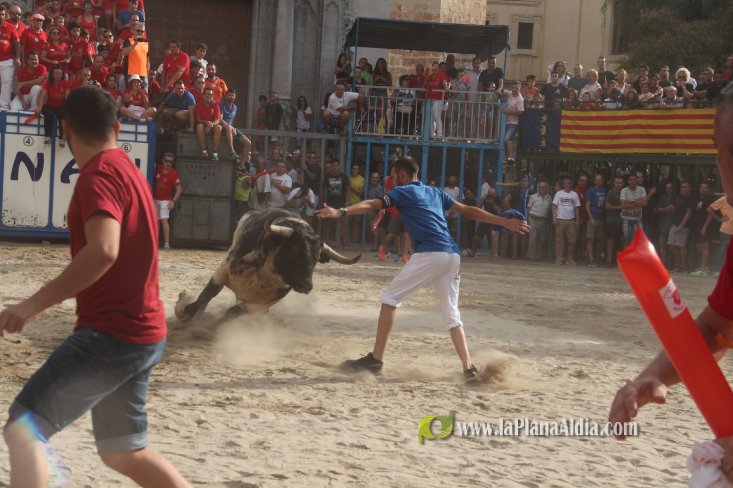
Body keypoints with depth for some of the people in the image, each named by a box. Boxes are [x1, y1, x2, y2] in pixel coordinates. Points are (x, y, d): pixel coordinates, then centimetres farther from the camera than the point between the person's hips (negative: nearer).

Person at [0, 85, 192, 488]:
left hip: (110, 335, -10)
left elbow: (103, 251, -31)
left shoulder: (98, 175, -14)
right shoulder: (128, 171, 15)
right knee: (124, 454, 18)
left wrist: (34, 304, -31)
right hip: (141, 333, 10)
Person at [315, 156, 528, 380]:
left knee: (390, 298, 2)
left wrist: (342, 212, -20)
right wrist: (506, 222, 30)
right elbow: (469, 211, 25)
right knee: (452, 315, 15)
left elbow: (372, 204, -9)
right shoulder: (436, 193, 25)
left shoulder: (402, 192, 7)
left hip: (429, 254, -7)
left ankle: (375, 360, -2)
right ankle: (469, 368, 2)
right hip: (453, 255, 7)